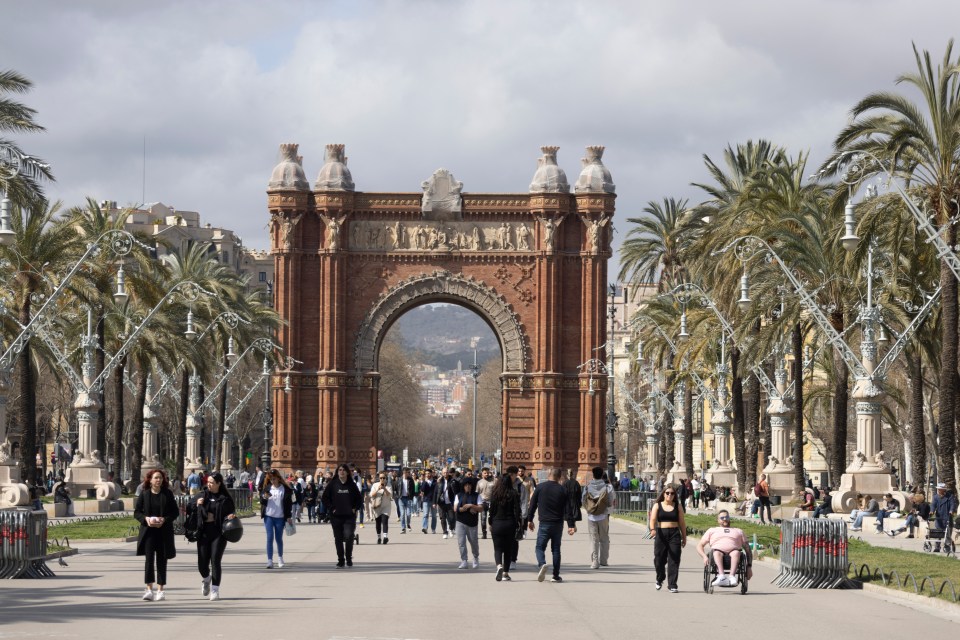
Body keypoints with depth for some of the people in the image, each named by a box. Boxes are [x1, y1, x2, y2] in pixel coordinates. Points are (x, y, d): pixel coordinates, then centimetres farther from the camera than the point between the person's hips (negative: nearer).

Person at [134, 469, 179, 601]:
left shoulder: (168, 494, 2)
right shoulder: (144, 494, 2)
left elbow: (175, 512, 3)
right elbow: (136, 512, 5)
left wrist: (164, 519, -13)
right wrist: (146, 519, -14)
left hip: (164, 532, 1)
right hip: (148, 531, -1)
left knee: (162, 560, 5)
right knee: (149, 559, -8)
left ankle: (160, 589, 12)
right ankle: (149, 589, -9)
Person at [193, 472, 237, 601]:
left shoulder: (225, 498, -1)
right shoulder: (203, 495, 7)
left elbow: (232, 512, 8)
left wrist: (231, 516, -14)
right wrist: (198, 506, -9)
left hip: (218, 533, -3)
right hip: (204, 532, 3)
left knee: (215, 561, -7)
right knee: (202, 562, 3)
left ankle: (215, 589, 1)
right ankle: (206, 579, 36)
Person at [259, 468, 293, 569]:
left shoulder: (285, 489, -1)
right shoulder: (267, 488, 6)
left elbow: (289, 503, 1)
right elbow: (262, 501, 8)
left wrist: (289, 516, -2)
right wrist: (264, 497, -14)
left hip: (280, 517, -1)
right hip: (268, 516, 1)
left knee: (279, 538, 8)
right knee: (269, 538, -7)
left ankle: (280, 557, 30)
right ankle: (269, 560, -6)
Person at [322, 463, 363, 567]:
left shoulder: (352, 485, 5)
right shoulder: (332, 484, 2)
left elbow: (359, 498, 14)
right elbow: (325, 498, 4)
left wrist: (355, 508, 2)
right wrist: (331, 508, -4)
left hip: (349, 516, 0)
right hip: (336, 516, 1)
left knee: (349, 537, -14)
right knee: (338, 539, 4)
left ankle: (349, 558, 4)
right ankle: (340, 560, 14)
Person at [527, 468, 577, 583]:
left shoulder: (540, 487, -2)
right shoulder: (563, 490, 0)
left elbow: (532, 504, 2)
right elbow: (568, 509, -2)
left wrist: (530, 519, 11)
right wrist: (571, 525, 1)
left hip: (544, 523, -2)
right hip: (558, 524, 2)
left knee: (540, 547, 4)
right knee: (556, 549, 10)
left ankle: (542, 564, -26)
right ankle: (556, 575, 9)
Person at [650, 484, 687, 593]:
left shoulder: (677, 506, 9)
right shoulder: (657, 506, 6)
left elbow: (682, 523, 11)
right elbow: (653, 519, -6)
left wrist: (684, 537, 9)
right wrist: (652, 529, -25)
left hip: (674, 534, 0)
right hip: (661, 534, 0)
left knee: (674, 560, -6)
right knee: (659, 559, 3)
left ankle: (672, 585, -2)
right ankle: (660, 579, 30)